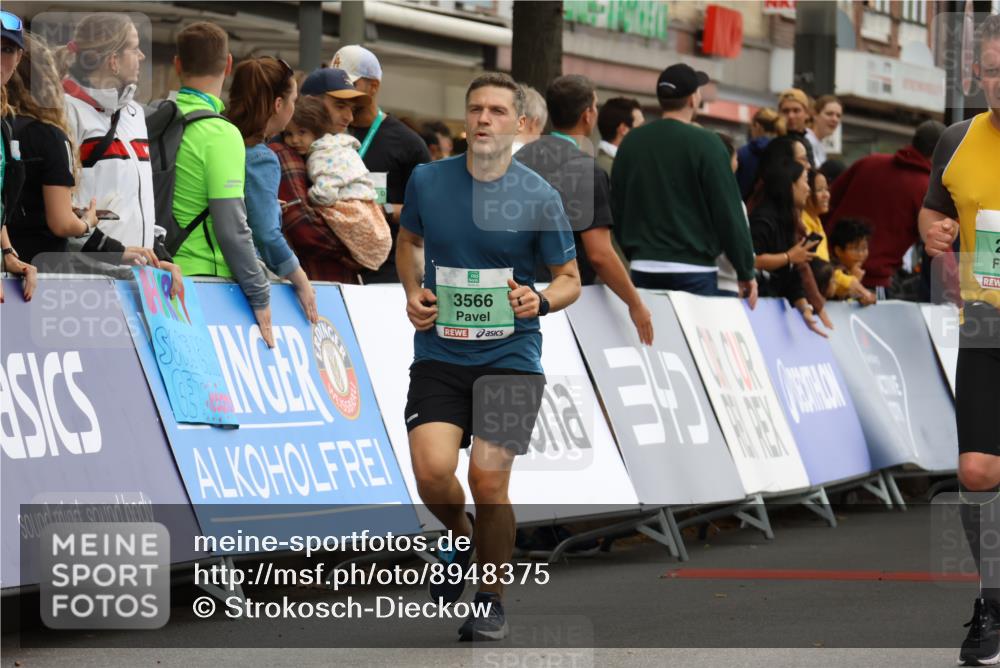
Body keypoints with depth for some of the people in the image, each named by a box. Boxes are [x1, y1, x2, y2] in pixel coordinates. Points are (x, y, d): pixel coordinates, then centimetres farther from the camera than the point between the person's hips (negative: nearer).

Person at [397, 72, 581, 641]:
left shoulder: (539, 197, -5)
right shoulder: (427, 181, 2)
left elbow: (570, 279, 5)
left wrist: (540, 302, -16)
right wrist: (413, 292, 5)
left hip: (510, 355, -2)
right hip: (439, 353, 2)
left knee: (488, 479, -9)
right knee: (432, 471, -17)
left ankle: (492, 600, 12)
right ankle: (462, 538, 18)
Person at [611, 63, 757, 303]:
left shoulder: (631, 142, 6)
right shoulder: (705, 144, -8)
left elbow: (617, 207, 13)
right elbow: (728, 211, -8)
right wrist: (746, 272, -1)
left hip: (644, 268, 5)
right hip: (693, 270, -4)